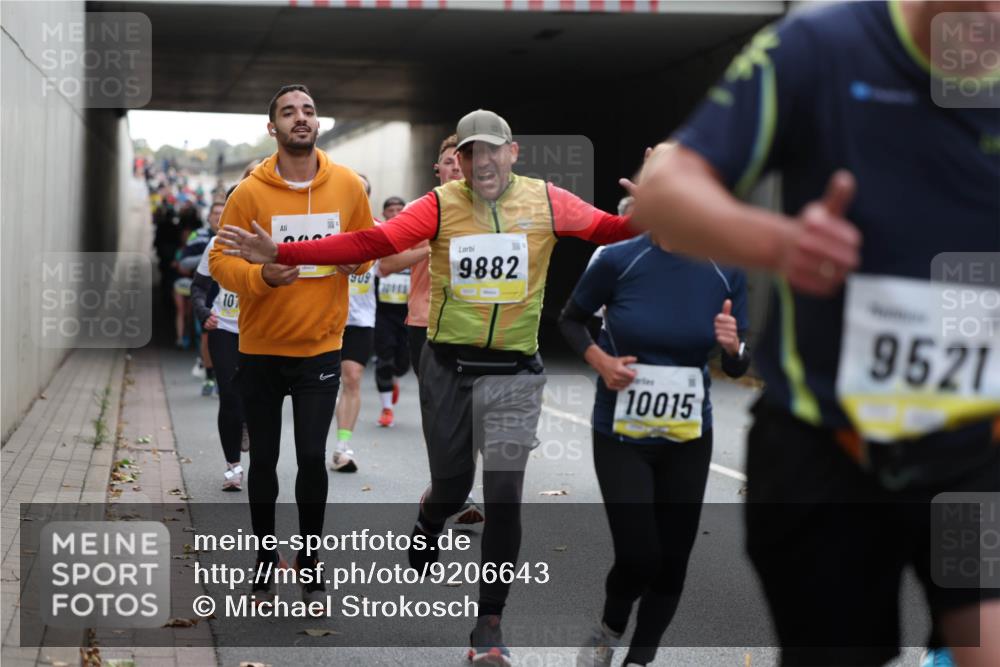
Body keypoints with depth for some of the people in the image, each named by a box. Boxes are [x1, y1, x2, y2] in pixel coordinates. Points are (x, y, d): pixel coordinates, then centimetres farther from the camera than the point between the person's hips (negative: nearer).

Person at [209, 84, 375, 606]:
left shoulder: (347, 186, -2)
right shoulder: (249, 192, -10)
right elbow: (220, 260, -9)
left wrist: (355, 257, -9)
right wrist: (260, 275, -27)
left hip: (321, 348, 1)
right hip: (260, 349, 0)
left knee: (313, 456, -1)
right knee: (263, 458, 10)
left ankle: (310, 558, 18)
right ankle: (265, 558, 27)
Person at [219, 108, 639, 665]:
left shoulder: (547, 201, -4)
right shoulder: (441, 206, -7)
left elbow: (611, 229, -10)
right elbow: (371, 243, -14)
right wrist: (281, 253, -23)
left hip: (514, 373, 0)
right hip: (447, 368, 1)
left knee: (504, 496, -3)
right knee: (450, 489, 14)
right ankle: (425, 537, 50)